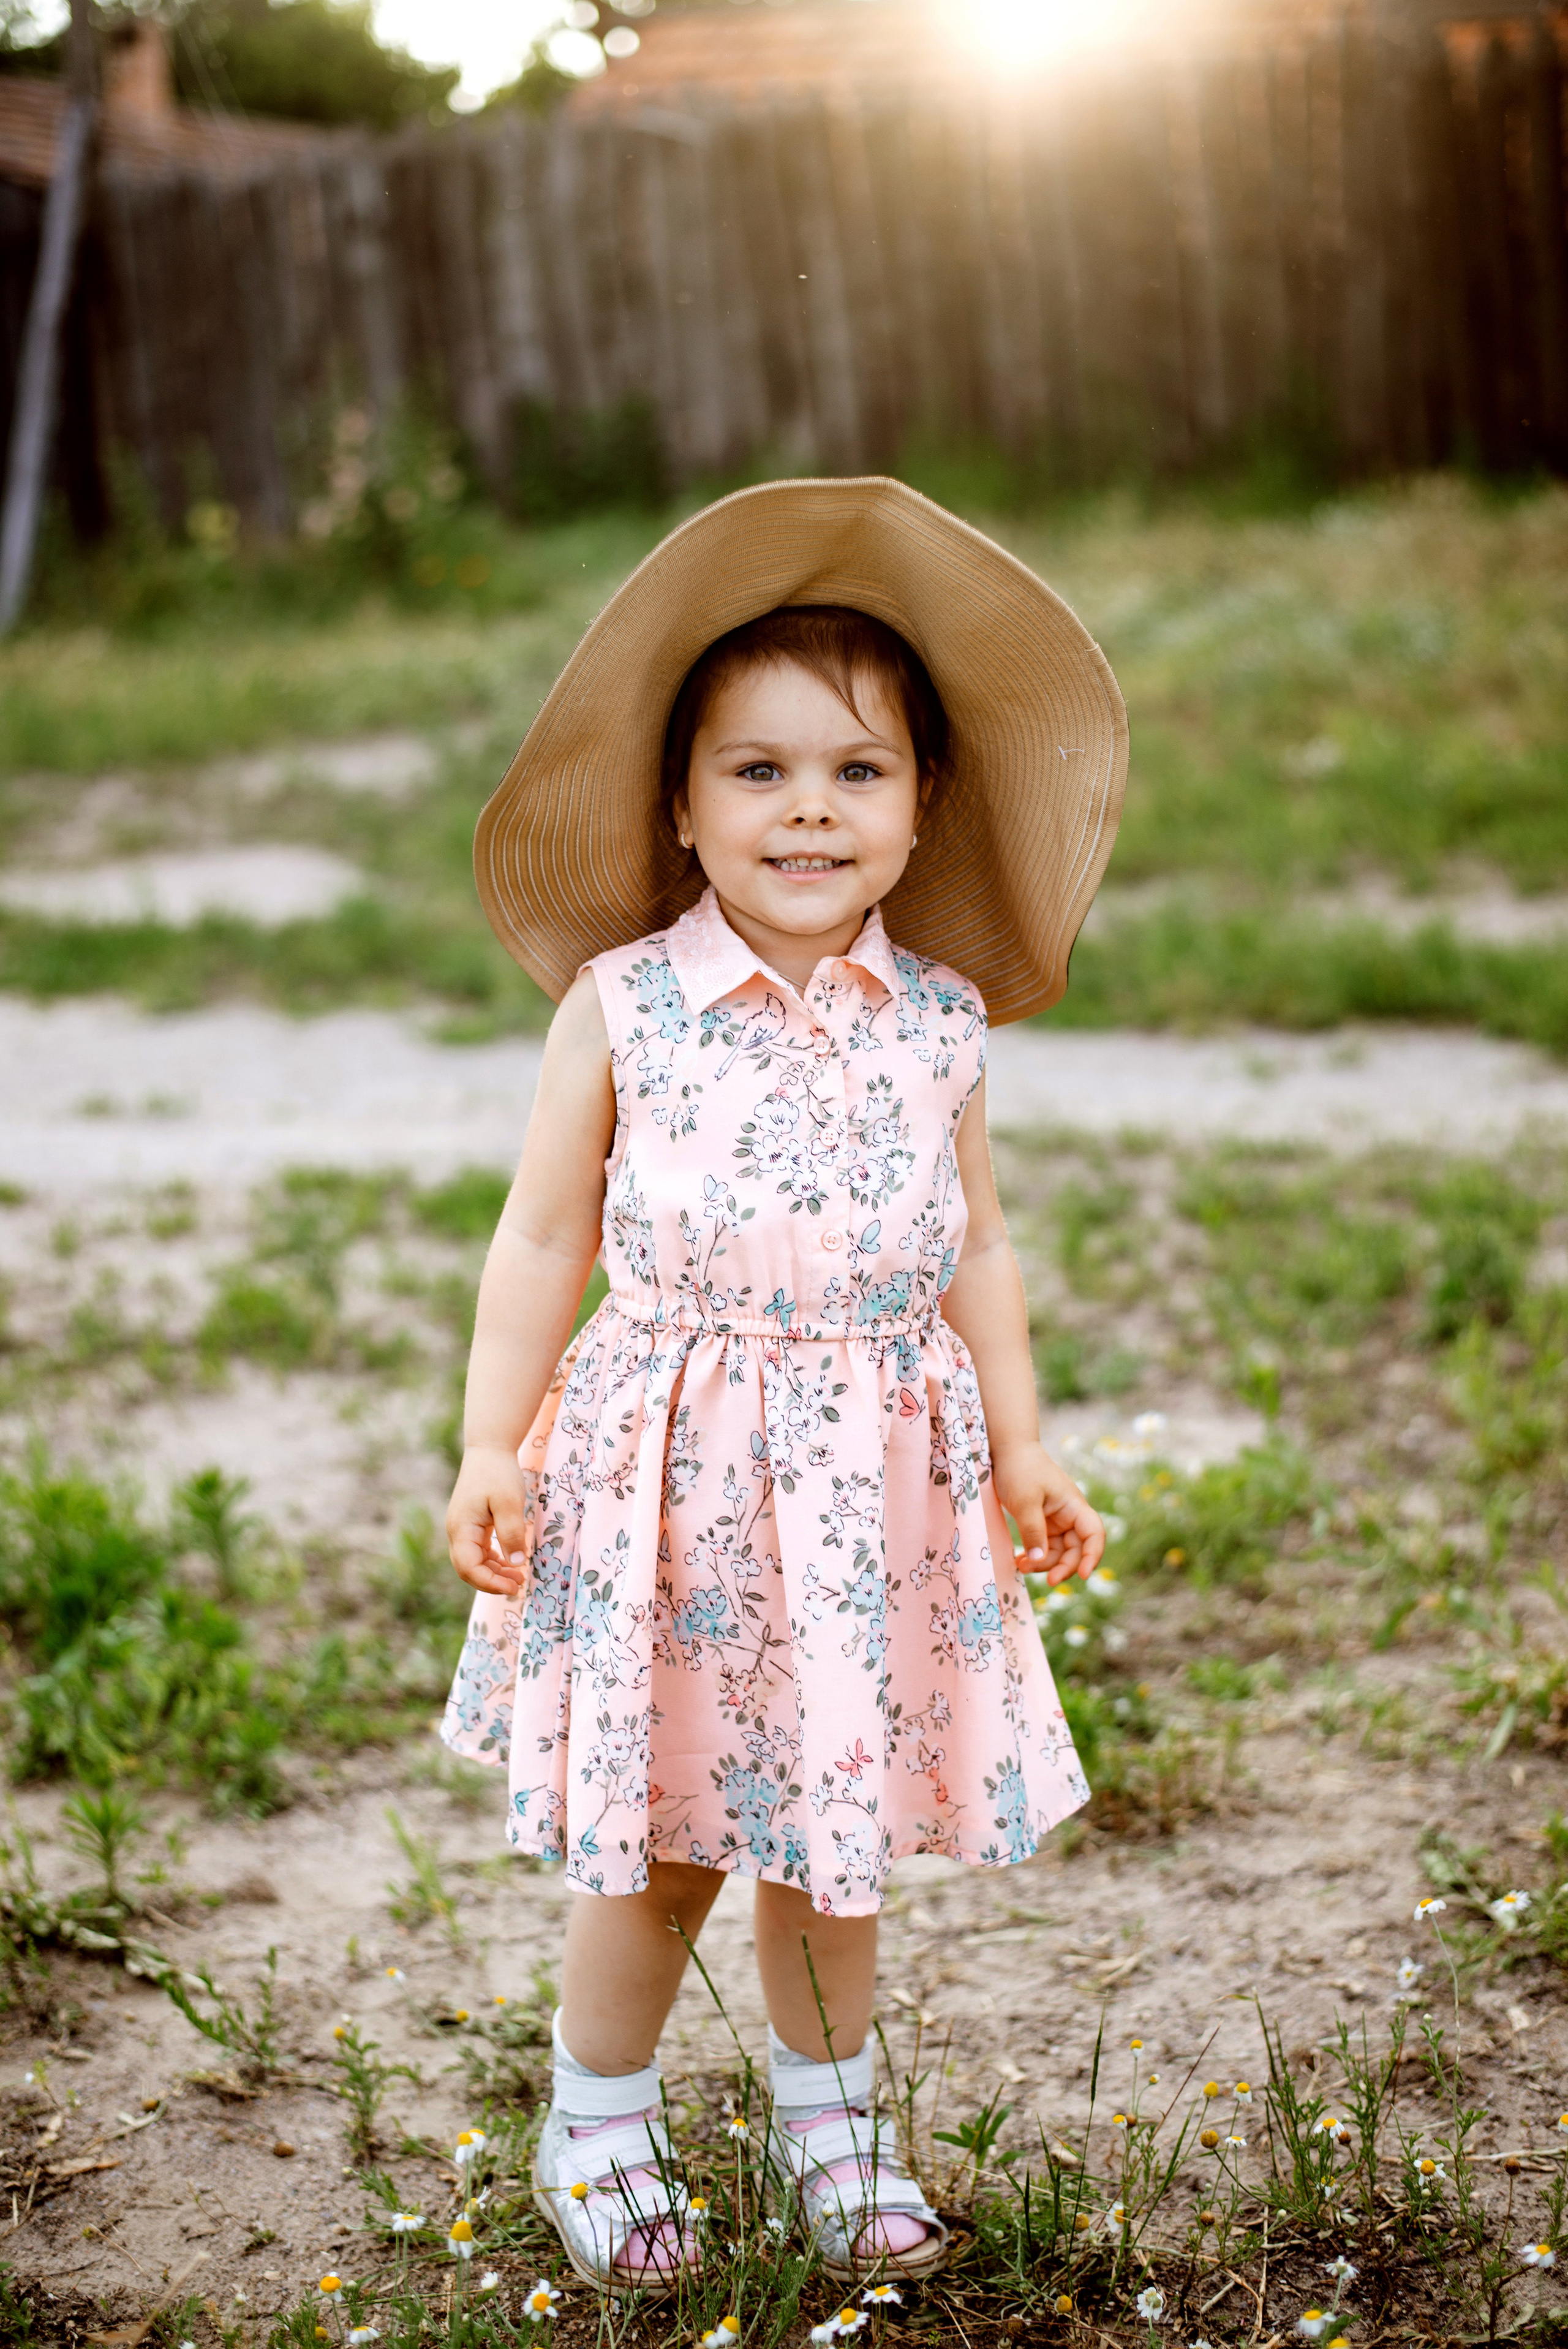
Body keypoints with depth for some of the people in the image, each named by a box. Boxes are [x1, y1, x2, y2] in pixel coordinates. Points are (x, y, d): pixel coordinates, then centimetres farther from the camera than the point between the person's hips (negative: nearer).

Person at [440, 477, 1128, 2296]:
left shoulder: (936, 1024, 0)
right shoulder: (621, 1008, -8)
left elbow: (975, 1253, 10)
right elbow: (544, 1241, -2)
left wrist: (1021, 1453, 9)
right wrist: (490, 1447, -5)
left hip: (870, 1478, 2)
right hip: (668, 1470, -2)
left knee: (830, 1827, 15)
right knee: (654, 1840, 8)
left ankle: (828, 2117, 37)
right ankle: (598, 2131, 31)